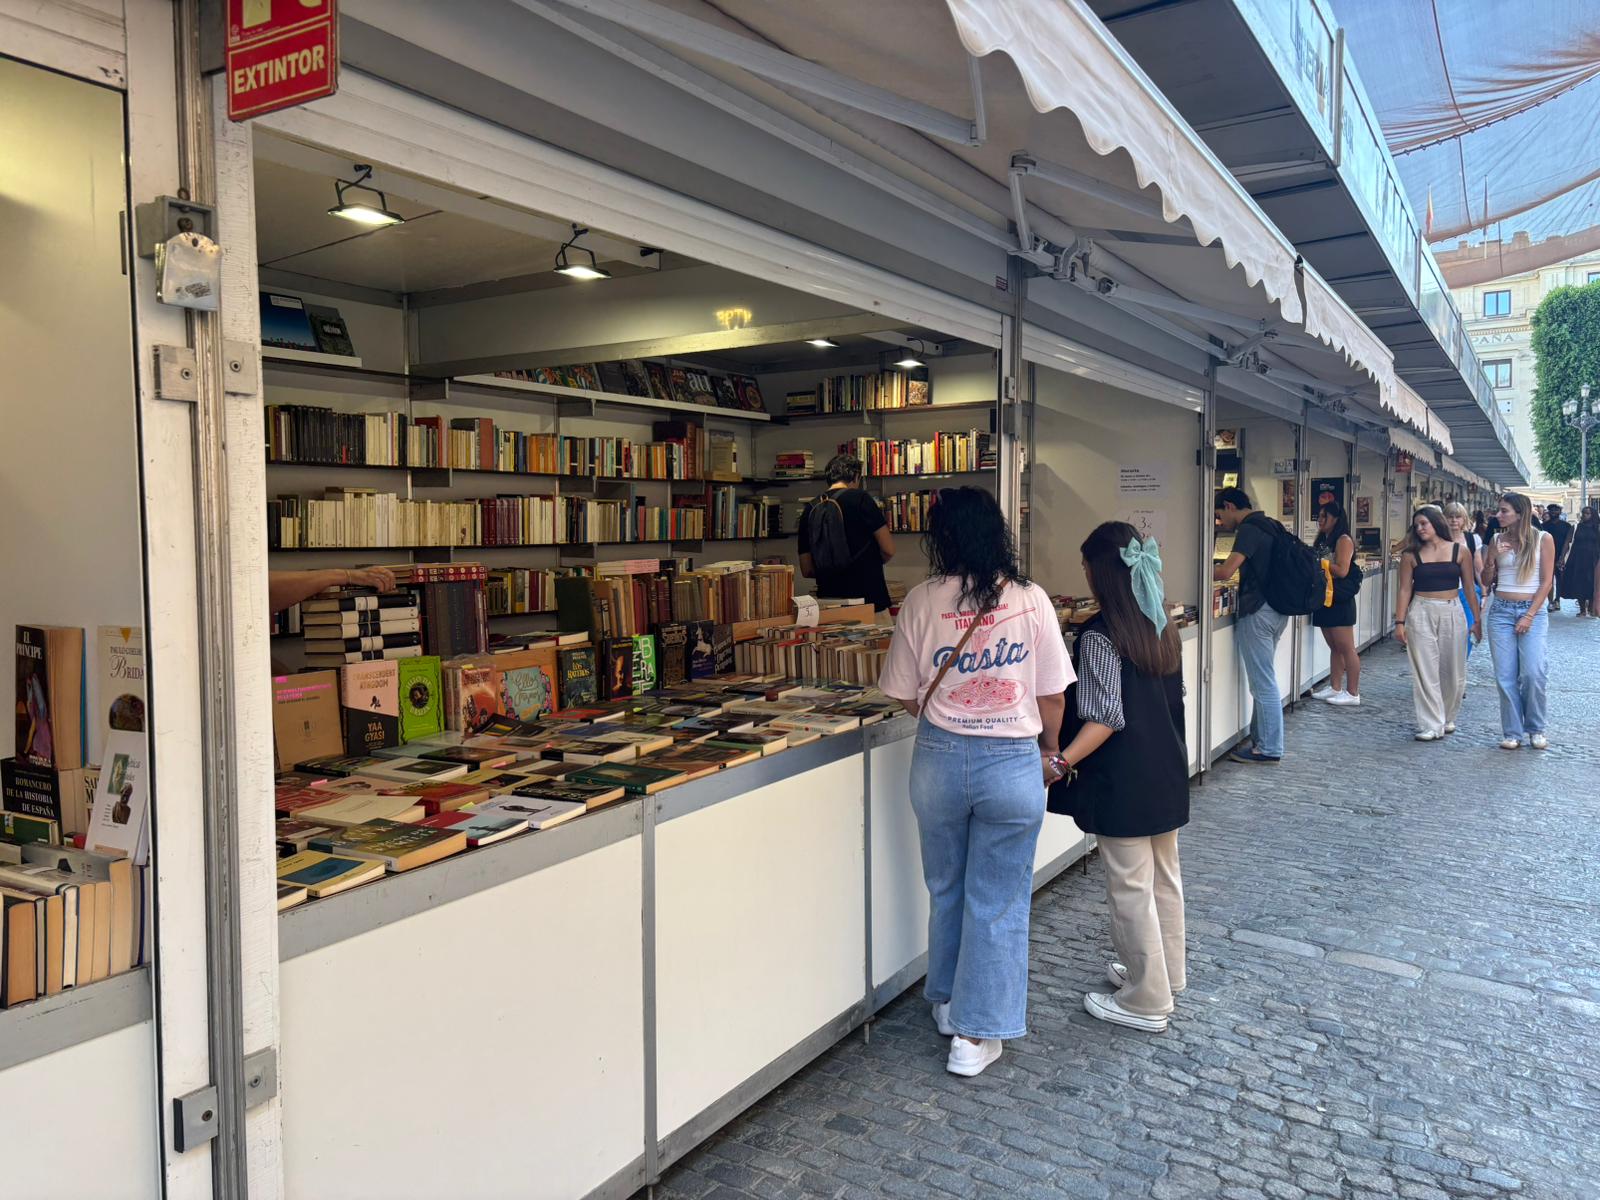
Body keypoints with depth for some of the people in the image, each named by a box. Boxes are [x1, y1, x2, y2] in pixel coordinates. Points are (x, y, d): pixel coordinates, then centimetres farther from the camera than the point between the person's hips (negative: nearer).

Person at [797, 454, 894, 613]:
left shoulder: (810, 510, 6)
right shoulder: (860, 498, -6)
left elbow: (806, 570, 9)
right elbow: (888, 551, -6)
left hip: (829, 601, 5)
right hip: (870, 600, -5)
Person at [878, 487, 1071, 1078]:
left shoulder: (922, 601, -8)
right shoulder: (1030, 600, -8)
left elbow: (904, 695, -2)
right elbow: (1052, 696, -4)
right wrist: (1048, 750, 13)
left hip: (939, 759, 1)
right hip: (1012, 763, -1)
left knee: (946, 890, 21)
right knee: (998, 903, 11)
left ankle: (947, 1003, 39)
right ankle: (975, 1034, 19)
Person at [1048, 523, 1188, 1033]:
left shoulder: (1100, 636, -20)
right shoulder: (1162, 626, 4)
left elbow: (1106, 718, -23)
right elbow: (1171, 698, 11)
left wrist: (1062, 761, -27)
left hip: (1122, 782, -8)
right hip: (1166, 772, 8)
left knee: (1130, 887, 4)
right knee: (1163, 876, 20)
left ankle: (1145, 1001, 15)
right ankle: (1165, 975, 37)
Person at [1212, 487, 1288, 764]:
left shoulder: (1249, 529, -14)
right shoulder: (1268, 525, 15)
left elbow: (1225, 571, -23)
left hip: (1259, 611, -10)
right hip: (1277, 609, 10)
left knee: (1263, 683, -3)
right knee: (1263, 680, 15)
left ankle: (1269, 749, 3)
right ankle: (1260, 739, 22)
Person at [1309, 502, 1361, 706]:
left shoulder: (1343, 540, -9)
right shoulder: (1322, 541, 15)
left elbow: (1342, 571, -17)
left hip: (1340, 600, -8)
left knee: (1346, 648, -3)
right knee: (1334, 648, 12)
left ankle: (1353, 693, 1)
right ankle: (1335, 688, 17)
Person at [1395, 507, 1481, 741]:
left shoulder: (1459, 551, 3)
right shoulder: (1411, 555, 2)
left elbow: (1469, 588, 5)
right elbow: (1405, 590, 1)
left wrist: (1477, 619, 4)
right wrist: (1400, 622, -4)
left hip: (1452, 612, 1)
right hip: (1421, 613, -1)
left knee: (1453, 670, 7)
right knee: (1425, 671, -3)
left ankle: (1447, 718, 28)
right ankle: (1431, 725, 2)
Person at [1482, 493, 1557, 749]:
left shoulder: (1543, 539, -1)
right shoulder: (1497, 540, 7)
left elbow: (1546, 581, -3)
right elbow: (1486, 582, 11)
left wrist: (1530, 615, -9)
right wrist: (1491, 559, -8)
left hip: (1533, 611, -3)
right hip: (1501, 611, 3)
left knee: (1533, 673, -12)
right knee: (1505, 676, -1)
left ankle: (1535, 729, 7)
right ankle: (1512, 732, 7)